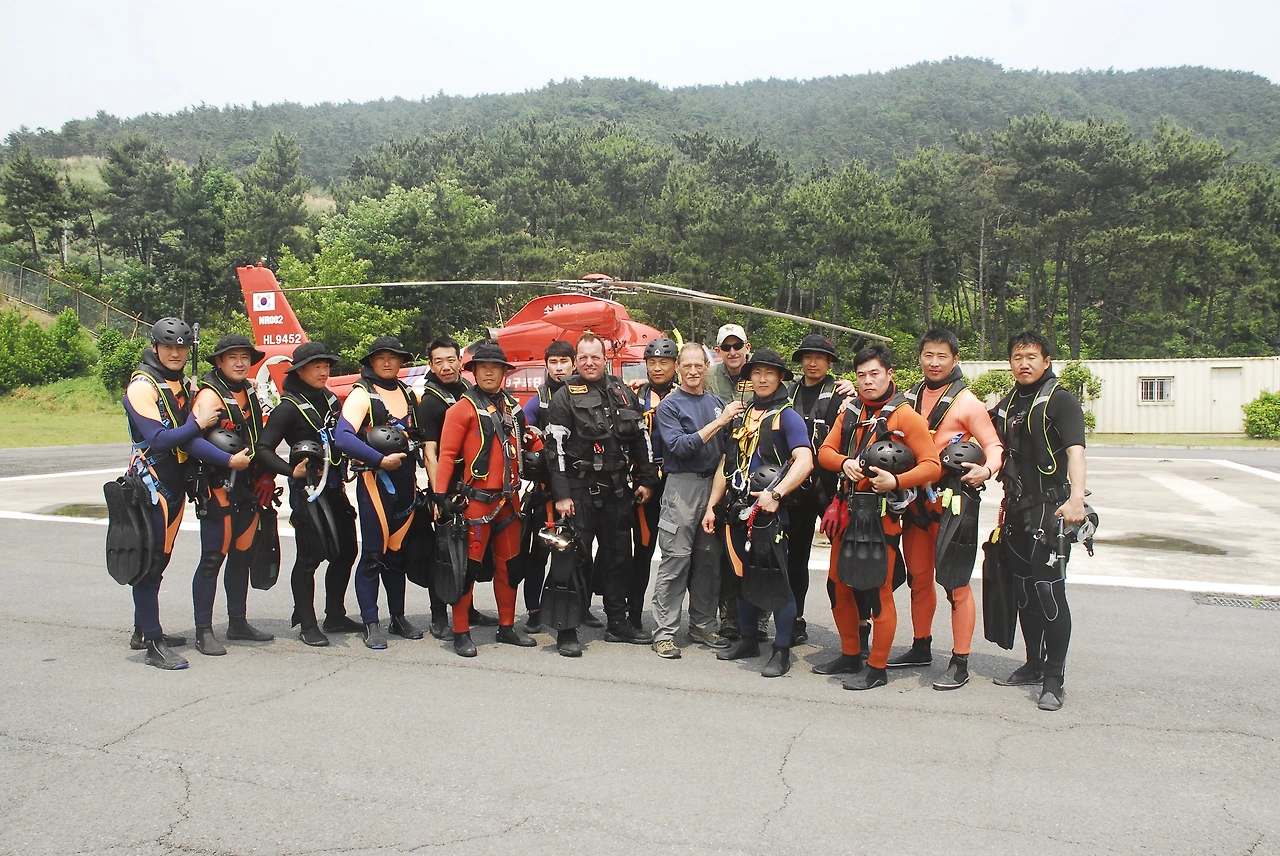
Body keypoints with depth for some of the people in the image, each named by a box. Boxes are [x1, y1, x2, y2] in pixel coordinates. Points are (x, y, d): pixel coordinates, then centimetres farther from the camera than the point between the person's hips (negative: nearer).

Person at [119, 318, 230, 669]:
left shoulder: (185, 385, 13)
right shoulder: (142, 387, -10)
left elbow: (189, 439, 7)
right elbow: (159, 439, -21)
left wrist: (229, 459, -5)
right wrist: (198, 423, -14)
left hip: (176, 483, 8)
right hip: (152, 481, -8)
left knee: (160, 558, 14)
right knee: (150, 560, -8)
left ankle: (143, 631, 26)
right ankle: (154, 644, -7)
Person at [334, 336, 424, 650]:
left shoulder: (408, 393, 14)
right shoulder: (362, 394, -5)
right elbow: (344, 438, -18)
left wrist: (415, 475, 10)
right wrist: (381, 459, -20)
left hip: (406, 483, 6)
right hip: (375, 481, -6)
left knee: (398, 551, 13)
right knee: (373, 553, -3)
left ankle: (398, 617, 23)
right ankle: (371, 624, 5)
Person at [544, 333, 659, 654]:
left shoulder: (623, 394, 10)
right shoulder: (564, 398, -4)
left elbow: (640, 439, 15)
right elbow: (556, 449, -10)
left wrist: (646, 479, 10)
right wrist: (561, 494, -15)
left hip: (617, 489, 5)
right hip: (580, 491, -5)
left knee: (619, 555, 12)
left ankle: (618, 623, 23)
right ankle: (567, 629, 6)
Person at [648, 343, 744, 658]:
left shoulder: (717, 402, 14)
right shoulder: (668, 406, -1)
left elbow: (727, 446, 18)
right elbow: (679, 446, -14)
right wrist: (718, 422, -16)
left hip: (714, 485, 5)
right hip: (682, 487, -5)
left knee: (710, 559, 9)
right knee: (676, 559, -6)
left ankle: (703, 625, 21)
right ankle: (664, 633, 0)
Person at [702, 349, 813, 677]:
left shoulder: (787, 415, -3)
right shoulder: (741, 416, 17)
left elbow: (804, 461, -16)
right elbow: (726, 464, 20)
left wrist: (775, 494, -25)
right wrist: (711, 506, 15)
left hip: (771, 510, -6)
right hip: (739, 510, 6)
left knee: (775, 578, -4)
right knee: (744, 575, 14)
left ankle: (782, 651, 5)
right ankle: (747, 640, 28)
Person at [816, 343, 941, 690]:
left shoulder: (905, 416, -7)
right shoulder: (849, 413, 13)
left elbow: (932, 465, -12)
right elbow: (825, 452, 8)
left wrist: (896, 481, -26)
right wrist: (844, 463, -13)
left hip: (881, 514, -7)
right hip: (846, 510, 7)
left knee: (878, 590, -2)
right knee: (839, 585, 13)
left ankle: (877, 668, 10)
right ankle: (850, 656, 29)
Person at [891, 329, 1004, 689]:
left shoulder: (966, 402, -5)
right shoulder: (909, 399, 12)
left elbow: (994, 445, -7)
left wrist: (987, 470, -26)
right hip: (914, 500, 6)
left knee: (956, 582, -4)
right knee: (918, 577, 16)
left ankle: (960, 663, 4)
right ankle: (921, 647, 31)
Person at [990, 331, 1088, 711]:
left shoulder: (1060, 401, -7)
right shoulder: (1006, 404, 14)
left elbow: (1075, 450, -21)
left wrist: (1076, 497, -35)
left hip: (1050, 509, -7)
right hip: (1016, 510, 7)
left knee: (1050, 593, -7)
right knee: (1024, 592, 14)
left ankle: (1054, 680, 2)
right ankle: (1033, 665, 28)